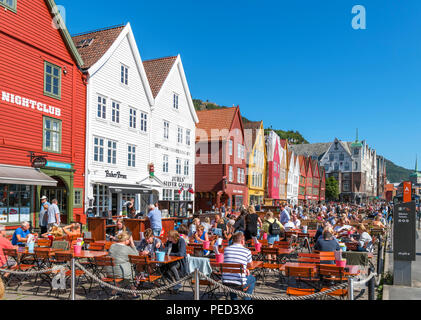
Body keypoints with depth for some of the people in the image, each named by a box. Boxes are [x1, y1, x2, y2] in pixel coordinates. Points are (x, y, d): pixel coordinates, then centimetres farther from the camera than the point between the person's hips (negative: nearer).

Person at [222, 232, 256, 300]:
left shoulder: (226, 249, 5)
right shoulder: (247, 251, -4)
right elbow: (249, 265, 13)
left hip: (225, 282, 3)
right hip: (239, 283, -3)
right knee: (252, 278, 27)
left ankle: (233, 298, 35)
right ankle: (247, 298, 26)